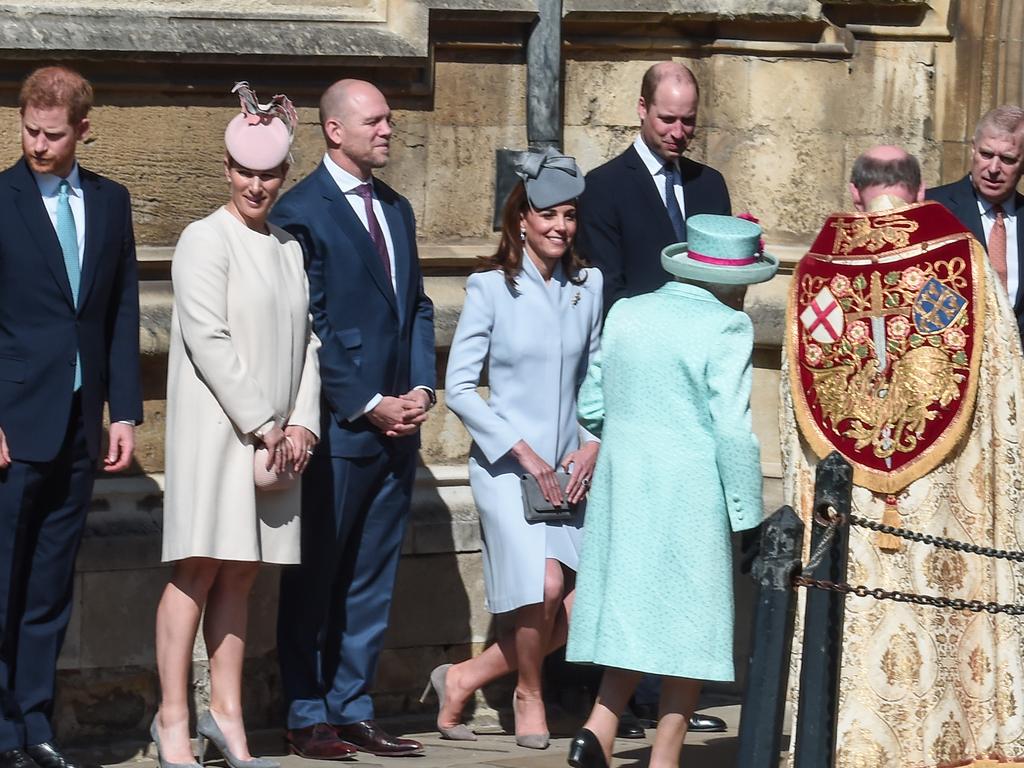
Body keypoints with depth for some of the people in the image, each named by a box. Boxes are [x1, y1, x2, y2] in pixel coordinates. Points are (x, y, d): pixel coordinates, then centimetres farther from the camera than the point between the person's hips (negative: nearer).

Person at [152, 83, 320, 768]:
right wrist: (260, 423, -12)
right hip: (216, 425, -6)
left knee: (240, 574, 7)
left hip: (276, 434, 6)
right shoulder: (206, 240, -5)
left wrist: (302, 422, 0)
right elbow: (208, 341, -12)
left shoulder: (290, 248, 15)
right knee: (199, 568, -7)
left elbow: (306, 341, 14)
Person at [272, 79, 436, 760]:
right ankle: (309, 716, 7)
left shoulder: (396, 208, 15)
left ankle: (353, 709, 15)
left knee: (373, 577, 9)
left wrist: (421, 389, 1)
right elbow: (307, 326, -11)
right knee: (316, 577, 1)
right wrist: (368, 405, -12)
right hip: (337, 424, -7)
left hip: (397, 423, 7)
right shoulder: (301, 211, -8)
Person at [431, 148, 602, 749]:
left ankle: (466, 678, 14)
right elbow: (458, 388, -6)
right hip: (505, 465, -4)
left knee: (580, 607, -7)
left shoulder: (587, 287, 8)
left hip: (569, 469, 4)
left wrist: (593, 445, -1)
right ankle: (529, 695, 8)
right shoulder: (491, 289, -4)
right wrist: (525, 454, -11)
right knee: (544, 586, -21)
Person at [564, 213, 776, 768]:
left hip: (620, 487, 5)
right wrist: (746, 511, -8)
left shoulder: (625, 314, 7)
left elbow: (591, 406, 11)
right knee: (689, 620, 4)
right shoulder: (725, 328, -11)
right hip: (689, 494, -5)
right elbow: (732, 429, -14)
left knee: (633, 611, 14)